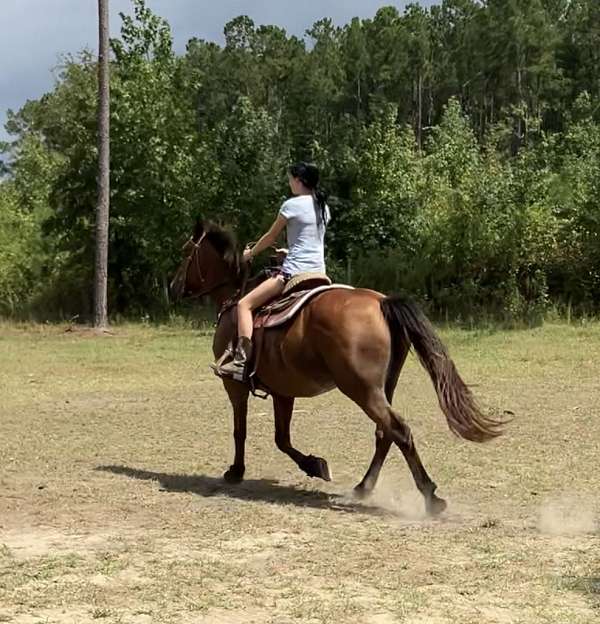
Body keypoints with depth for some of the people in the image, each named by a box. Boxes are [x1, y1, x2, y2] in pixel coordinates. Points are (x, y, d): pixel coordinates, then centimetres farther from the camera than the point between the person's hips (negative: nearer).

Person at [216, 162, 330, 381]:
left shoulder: (292, 205, -8)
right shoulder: (323, 207, 12)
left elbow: (270, 237, 2)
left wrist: (250, 253, 19)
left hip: (294, 272, -8)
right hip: (319, 272, 8)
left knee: (245, 304, -7)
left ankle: (241, 361, -19)